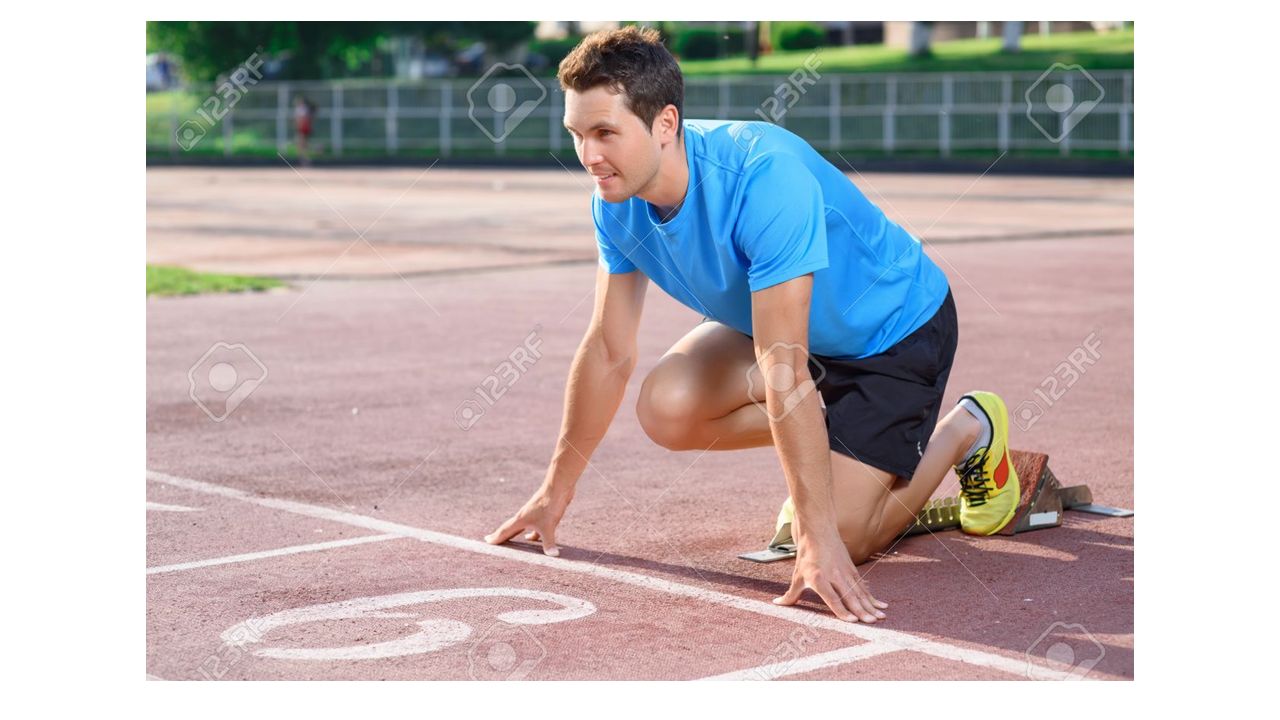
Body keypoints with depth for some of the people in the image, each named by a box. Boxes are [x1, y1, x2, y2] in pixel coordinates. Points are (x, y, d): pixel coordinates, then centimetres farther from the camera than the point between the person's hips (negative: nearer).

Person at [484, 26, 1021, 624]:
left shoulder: (765, 178, -39)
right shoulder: (616, 202, -15)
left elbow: (784, 367, -42)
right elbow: (607, 351, -5)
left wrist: (817, 536, -41)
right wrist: (555, 492, -1)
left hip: (900, 326, -7)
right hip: (775, 322, 7)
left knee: (841, 539, -16)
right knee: (665, 408, -18)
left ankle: (967, 429, 11)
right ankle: (828, 439, 9)